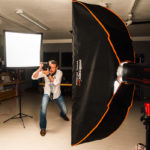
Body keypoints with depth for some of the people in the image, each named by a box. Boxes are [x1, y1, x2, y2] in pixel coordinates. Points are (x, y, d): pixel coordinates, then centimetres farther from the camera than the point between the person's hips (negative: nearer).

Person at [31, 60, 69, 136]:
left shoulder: (59, 72, -20)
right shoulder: (44, 71, -18)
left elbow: (56, 82, -34)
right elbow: (33, 77, -26)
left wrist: (48, 74, -43)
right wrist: (40, 68, -39)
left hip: (57, 94, 1)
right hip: (47, 93, -1)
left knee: (64, 110, 5)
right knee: (43, 107, -28)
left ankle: (63, 115, 49)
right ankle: (43, 128, -7)